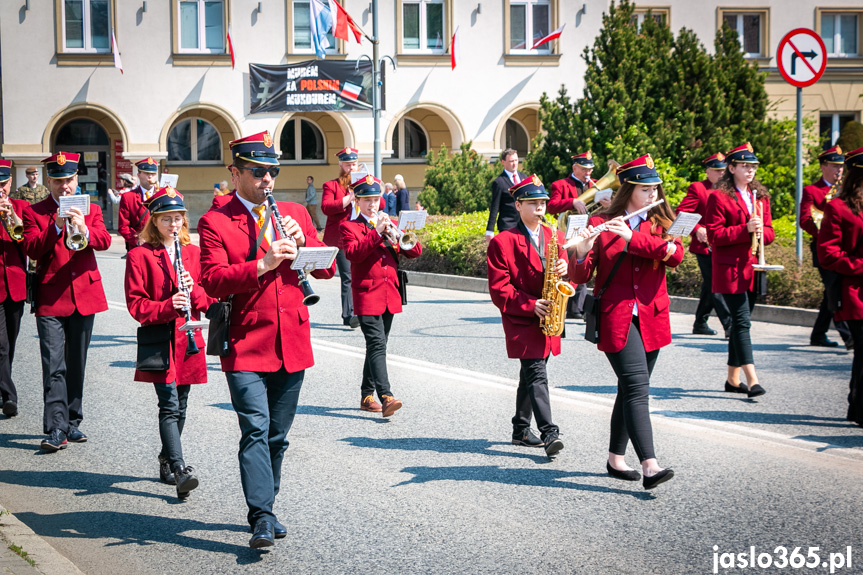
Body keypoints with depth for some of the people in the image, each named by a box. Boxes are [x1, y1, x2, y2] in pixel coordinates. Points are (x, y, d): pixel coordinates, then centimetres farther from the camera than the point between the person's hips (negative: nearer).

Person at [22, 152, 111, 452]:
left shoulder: (91, 210, 11)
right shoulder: (33, 212, 4)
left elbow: (104, 242, -6)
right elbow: (32, 249, -9)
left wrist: (85, 230, -27)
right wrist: (56, 227, -23)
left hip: (84, 295, 3)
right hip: (50, 298, -3)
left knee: (77, 364, 11)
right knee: (54, 367, -10)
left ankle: (72, 422, 22)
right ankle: (56, 429, -12)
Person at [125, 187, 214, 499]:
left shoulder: (193, 253, 11)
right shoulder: (139, 256, -2)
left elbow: (209, 298, 9)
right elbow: (136, 303, -7)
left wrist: (194, 289, -13)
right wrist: (167, 306, -23)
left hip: (188, 340, 5)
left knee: (180, 406, 13)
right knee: (169, 405, -13)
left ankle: (167, 460, 29)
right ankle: (179, 470, -20)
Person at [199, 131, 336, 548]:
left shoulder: (295, 214, 14)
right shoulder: (215, 222, 0)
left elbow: (327, 268, 10)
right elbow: (212, 281, -12)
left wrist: (302, 240, -9)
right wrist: (262, 265, -23)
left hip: (292, 346, 4)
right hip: (245, 346, -4)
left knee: (277, 435, 11)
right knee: (255, 431, -13)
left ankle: (265, 508, 25)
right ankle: (261, 519, -13)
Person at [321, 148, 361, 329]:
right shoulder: (331, 186, 7)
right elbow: (326, 207, -9)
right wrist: (348, 199, -17)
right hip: (340, 238, -4)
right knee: (347, 276, -12)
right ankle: (349, 315, -15)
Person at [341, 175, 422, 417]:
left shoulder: (390, 224, 15)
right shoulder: (349, 226, 1)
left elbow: (415, 252, 5)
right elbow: (353, 253, -19)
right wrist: (376, 232, -25)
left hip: (390, 295, 6)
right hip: (367, 295, -5)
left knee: (377, 346, 11)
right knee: (377, 345, -16)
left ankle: (367, 396, 21)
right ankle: (386, 397, -26)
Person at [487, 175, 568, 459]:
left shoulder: (554, 236, 11)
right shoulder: (502, 242, -7)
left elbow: (563, 270, 12)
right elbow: (499, 289, -10)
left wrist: (564, 269, -12)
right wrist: (529, 305, -19)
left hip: (548, 318, 6)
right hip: (521, 319, -6)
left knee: (530, 374, 14)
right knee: (537, 374, -15)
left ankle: (521, 430, 25)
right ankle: (549, 434, -21)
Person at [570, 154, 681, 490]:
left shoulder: (660, 224, 9)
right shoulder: (600, 224, 0)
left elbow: (676, 255, -12)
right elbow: (580, 277, -5)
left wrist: (632, 238, -22)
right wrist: (582, 251, -26)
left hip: (651, 319, 4)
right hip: (616, 318, -4)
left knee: (630, 389, 11)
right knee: (637, 388, -15)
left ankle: (616, 459, 23)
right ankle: (650, 467, -23)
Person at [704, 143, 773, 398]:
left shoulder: (761, 196, 15)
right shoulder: (718, 197, -6)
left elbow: (769, 232, 14)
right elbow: (714, 236, -12)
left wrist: (760, 230, -10)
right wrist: (745, 229, -21)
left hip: (752, 269, 7)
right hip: (730, 269, -7)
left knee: (740, 323, 12)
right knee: (742, 322, -12)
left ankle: (733, 379, 20)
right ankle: (752, 380, -17)